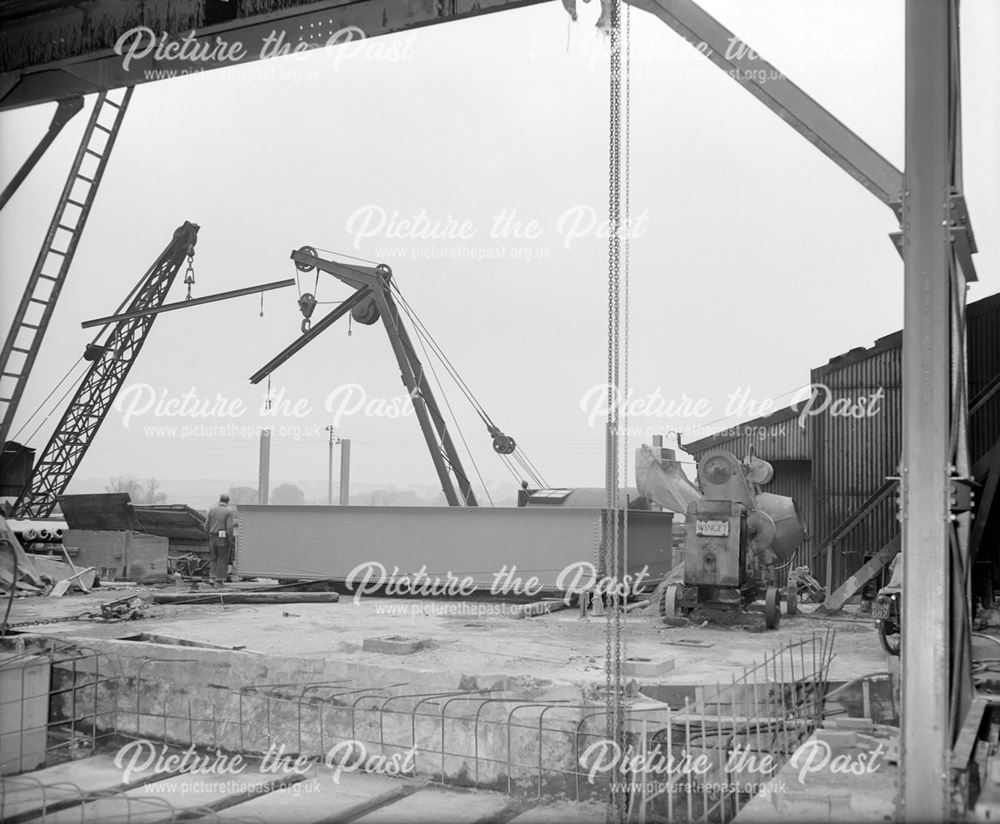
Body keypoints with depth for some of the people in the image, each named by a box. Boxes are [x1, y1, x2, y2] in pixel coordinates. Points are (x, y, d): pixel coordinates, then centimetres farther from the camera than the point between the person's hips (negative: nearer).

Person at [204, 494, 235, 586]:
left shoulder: (212, 510, 5)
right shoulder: (228, 512, -7)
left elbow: (206, 525, 4)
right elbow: (229, 528, -14)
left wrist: (209, 535, 16)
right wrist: (230, 540, -4)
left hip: (213, 538, 4)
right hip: (223, 539, -4)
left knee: (214, 560, 16)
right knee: (222, 560, 5)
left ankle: (211, 580, 7)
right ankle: (218, 581, 5)